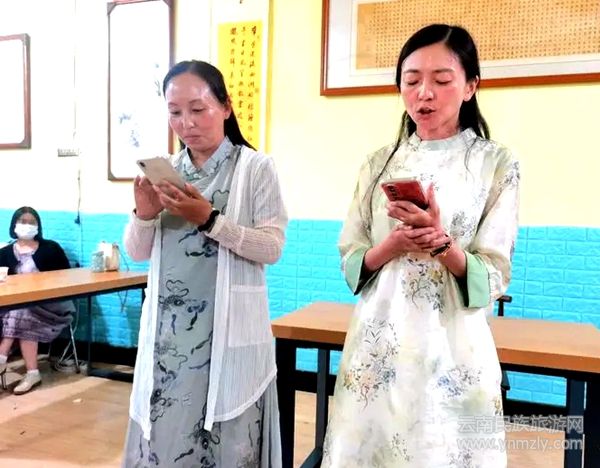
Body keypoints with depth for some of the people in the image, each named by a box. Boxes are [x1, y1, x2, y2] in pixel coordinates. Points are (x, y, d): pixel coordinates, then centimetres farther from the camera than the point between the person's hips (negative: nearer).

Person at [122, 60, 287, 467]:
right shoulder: (166, 171, 9)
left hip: (227, 331, -4)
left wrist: (210, 220, -21)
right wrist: (144, 216, -10)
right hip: (167, 330, 4)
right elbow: (138, 254, 9)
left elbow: (272, 247, -10)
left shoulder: (255, 166, -4)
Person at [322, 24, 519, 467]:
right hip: (377, 345, 3)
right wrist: (392, 246, -15)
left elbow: (494, 277, -6)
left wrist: (442, 242, -23)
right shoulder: (380, 163, 5)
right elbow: (350, 260, 4)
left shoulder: (496, 164, -3)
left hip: (451, 348, -2)